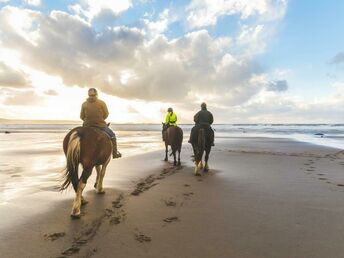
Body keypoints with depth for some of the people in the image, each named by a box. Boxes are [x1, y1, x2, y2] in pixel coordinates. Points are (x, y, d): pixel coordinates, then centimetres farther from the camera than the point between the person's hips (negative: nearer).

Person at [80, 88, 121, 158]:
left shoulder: (84, 104, -1)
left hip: (87, 126, 2)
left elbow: (82, 117, 5)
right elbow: (106, 114, 2)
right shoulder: (101, 103, -6)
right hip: (101, 126, -2)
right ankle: (115, 153, 18)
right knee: (112, 136, 21)